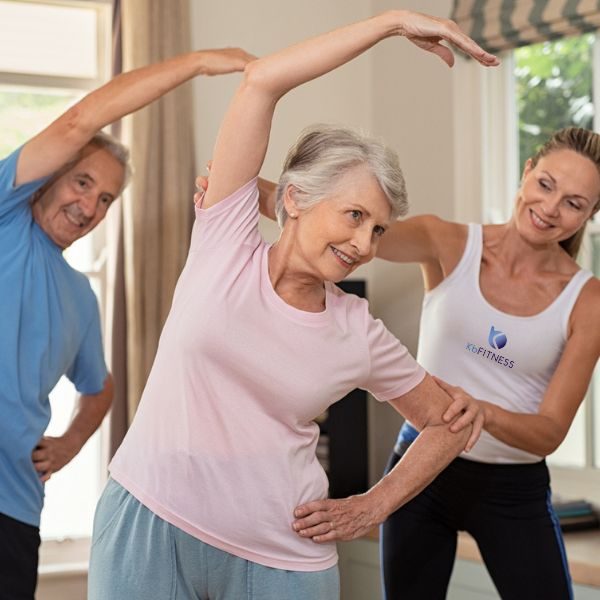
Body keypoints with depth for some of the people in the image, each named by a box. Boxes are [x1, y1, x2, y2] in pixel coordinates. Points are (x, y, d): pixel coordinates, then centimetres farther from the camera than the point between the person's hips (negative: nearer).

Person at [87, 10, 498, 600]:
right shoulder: (225, 245, -5)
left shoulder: (359, 334, -1)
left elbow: (448, 422, 14)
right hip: (146, 527, -1)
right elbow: (260, 80, -13)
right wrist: (392, 20, -10)